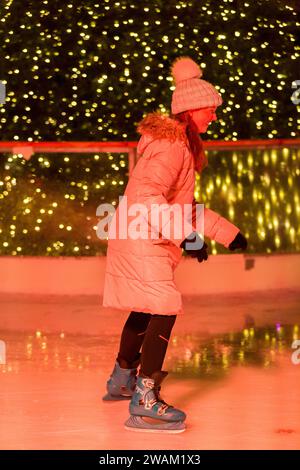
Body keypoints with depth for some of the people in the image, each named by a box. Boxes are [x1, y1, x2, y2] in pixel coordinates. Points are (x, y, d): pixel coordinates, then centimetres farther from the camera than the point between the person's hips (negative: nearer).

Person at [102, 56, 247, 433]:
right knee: (164, 310, -16)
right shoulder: (170, 146, -19)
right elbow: (147, 196, -33)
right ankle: (144, 403, -18)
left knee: (145, 310, 24)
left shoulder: (181, 144, 14)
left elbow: (184, 203, 19)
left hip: (145, 242, 11)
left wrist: (227, 232, 18)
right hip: (142, 242, -11)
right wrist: (185, 235, -38)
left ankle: (121, 381, 41)